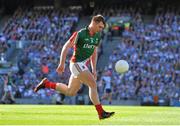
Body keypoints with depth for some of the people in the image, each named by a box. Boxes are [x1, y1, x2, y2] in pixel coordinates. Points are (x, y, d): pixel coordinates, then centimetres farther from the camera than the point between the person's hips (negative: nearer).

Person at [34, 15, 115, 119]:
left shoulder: (97, 36, 7)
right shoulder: (80, 34, -15)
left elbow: (94, 53, 17)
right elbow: (66, 47, -11)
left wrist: (94, 69, 14)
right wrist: (62, 64, -14)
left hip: (83, 65, 9)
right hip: (77, 63, -8)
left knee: (70, 92, 16)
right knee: (93, 85, -17)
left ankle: (47, 83, 29)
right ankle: (101, 113, -14)